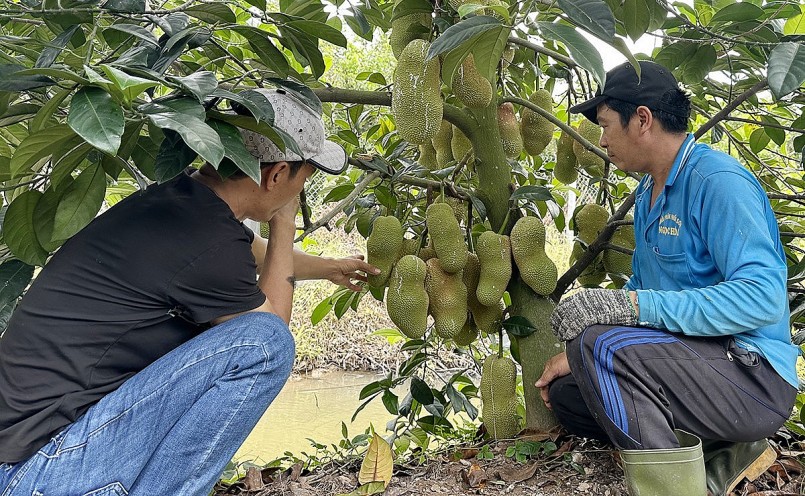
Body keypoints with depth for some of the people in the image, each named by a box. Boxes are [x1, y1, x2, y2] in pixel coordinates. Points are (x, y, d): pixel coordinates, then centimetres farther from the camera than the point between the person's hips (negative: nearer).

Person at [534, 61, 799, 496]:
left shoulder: (717, 181, -17)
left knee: (601, 343, -30)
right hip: (689, 360, 10)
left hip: (754, 375, -10)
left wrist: (629, 305, -34)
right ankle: (721, 454, 8)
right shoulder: (648, 192, 13)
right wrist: (575, 355, 10)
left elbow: (762, 297, -28)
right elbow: (641, 288, 20)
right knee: (566, 393, 12)